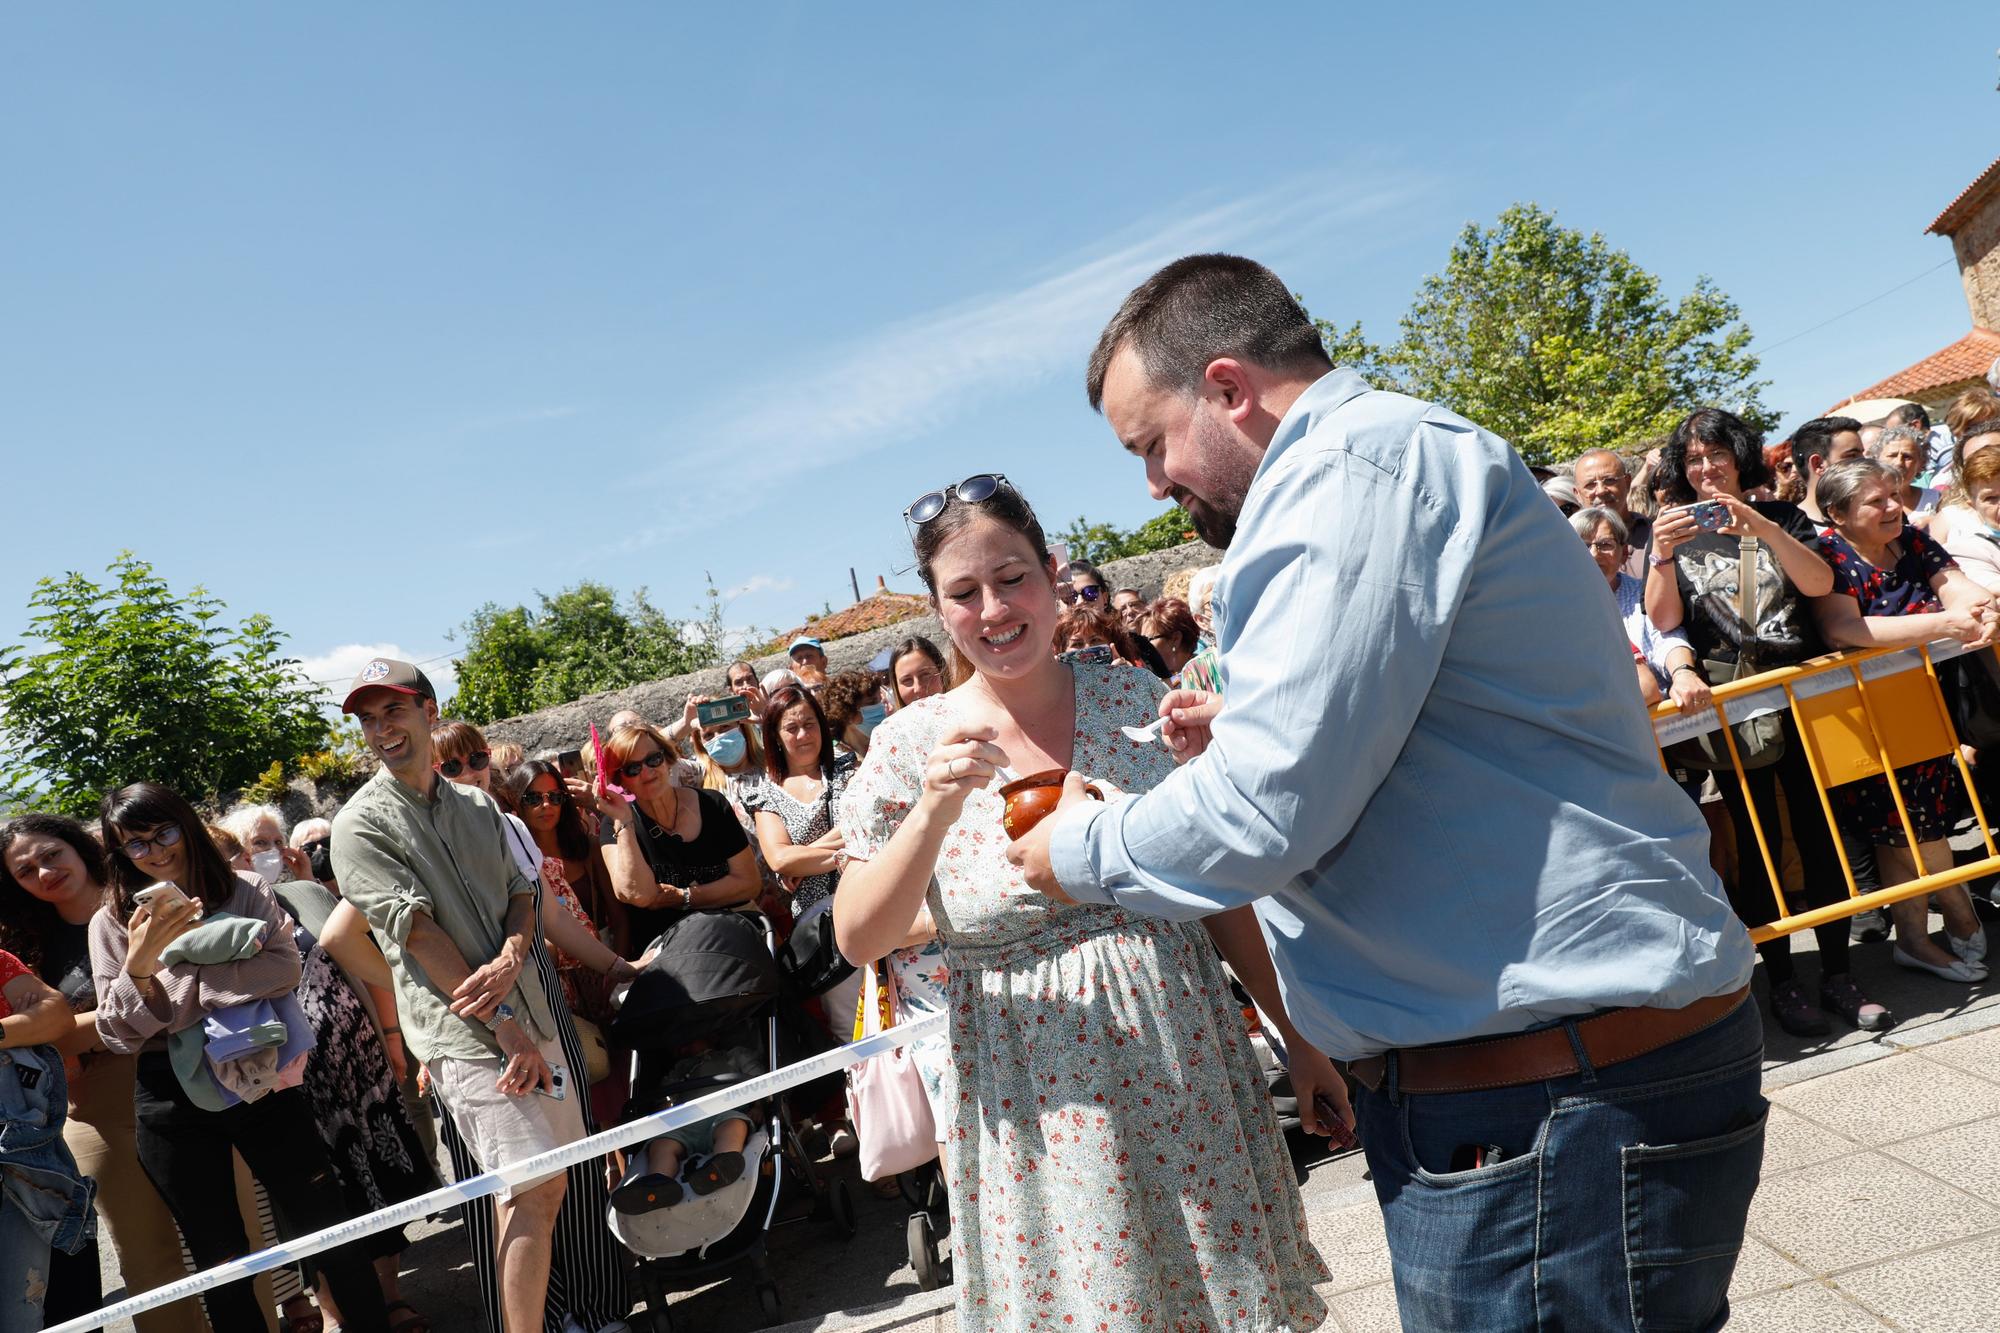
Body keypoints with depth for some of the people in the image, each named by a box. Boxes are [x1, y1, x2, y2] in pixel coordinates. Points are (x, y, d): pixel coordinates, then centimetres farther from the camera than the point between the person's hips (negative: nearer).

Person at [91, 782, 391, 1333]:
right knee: (220, 1259, 11)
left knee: (327, 1227, 4)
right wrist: (139, 963, -19)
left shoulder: (244, 890, 2)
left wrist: (180, 986, -14)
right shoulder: (111, 922, 4)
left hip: (261, 1080, -1)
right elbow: (118, 1033, -2)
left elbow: (285, 966, -12)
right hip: (173, 1105, 1)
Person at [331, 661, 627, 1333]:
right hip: (466, 1029, -6)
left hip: (538, 1006, 6)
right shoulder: (361, 824, -4)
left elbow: (523, 892, 11)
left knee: (574, 1174, 12)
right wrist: (506, 1027, -16)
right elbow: (417, 930, -11)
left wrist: (510, 960, -13)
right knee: (533, 1186, -15)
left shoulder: (478, 804, 15)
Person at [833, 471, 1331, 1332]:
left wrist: (1299, 1035, 7)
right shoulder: (911, 745, -4)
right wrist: (934, 811, -22)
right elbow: (858, 939, -8)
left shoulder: (1137, 700, -1)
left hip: (1187, 1075, 2)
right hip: (1038, 1115, -1)